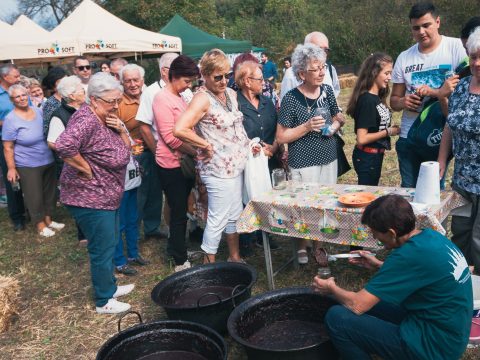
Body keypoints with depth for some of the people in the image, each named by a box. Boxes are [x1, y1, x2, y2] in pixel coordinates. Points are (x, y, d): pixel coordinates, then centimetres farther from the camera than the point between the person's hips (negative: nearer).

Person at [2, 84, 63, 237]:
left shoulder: (38, 110, 2)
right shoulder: (11, 119, -15)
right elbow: (8, 147, -12)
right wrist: (11, 168, -13)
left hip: (48, 161, 6)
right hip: (28, 166, -6)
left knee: (49, 192, 17)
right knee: (35, 196, 6)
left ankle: (48, 220, 35)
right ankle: (40, 225, 23)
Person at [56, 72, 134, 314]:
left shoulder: (108, 119, 8)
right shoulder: (86, 120, -23)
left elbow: (126, 148, 13)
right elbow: (64, 146, -38)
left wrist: (120, 129, -6)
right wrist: (87, 170, -25)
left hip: (107, 196, 10)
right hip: (90, 199, -10)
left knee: (109, 244, 22)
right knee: (102, 249, 3)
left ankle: (109, 286, 41)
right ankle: (104, 301, 20)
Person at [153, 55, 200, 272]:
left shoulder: (180, 98, 13)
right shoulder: (162, 98, -13)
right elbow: (170, 137, -19)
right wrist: (197, 152, -17)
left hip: (185, 162, 8)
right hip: (171, 164, -8)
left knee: (180, 211, 18)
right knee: (179, 213, 0)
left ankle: (175, 249, 33)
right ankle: (181, 262, 11)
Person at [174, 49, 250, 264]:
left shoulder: (231, 93, 8)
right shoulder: (203, 98, -17)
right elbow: (180, 130, -30)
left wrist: (248, 143, 9)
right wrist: (207, 145, -20)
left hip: (236, 165, 9)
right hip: (218, 169, -8)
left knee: (235, 214, 19)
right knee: (218, 219, 1)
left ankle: (235, 257, 36)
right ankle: (209, 264, 18)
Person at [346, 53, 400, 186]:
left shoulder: (376, 98, 3)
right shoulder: (367, 100, -22)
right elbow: (362, 138, -25)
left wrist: (390, 128, -4)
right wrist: (388, 132, -16)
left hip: (375, 156, 9)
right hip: (367, 158, -9)